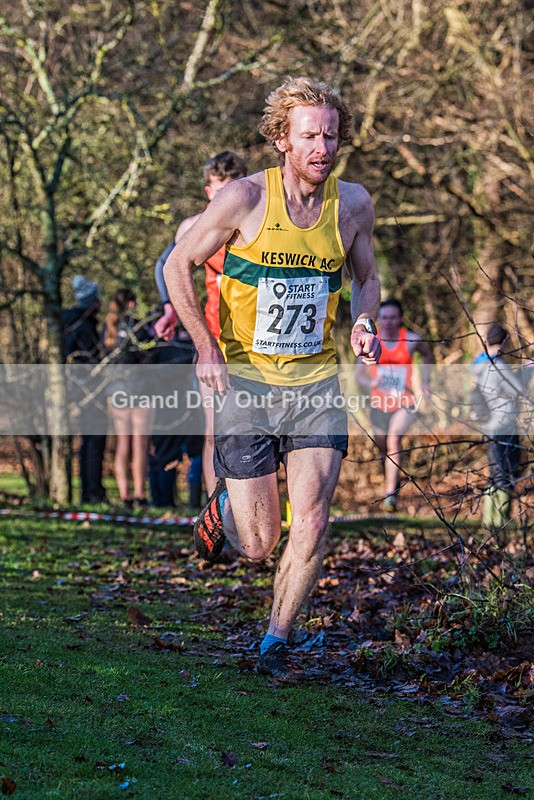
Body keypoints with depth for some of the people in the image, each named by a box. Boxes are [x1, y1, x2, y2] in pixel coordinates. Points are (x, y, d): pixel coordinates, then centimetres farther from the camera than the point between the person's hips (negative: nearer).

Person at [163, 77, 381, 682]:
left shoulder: (353, 203, 1)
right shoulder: (245, 198, -10)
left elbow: (367, 277, 18)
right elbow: (178, 265, -1)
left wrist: (363, 323, -3)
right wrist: (206, 348, -8)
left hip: (317, 381, 3)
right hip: (244, 378, -3)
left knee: (311, 524, -11)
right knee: (257, 545, -2)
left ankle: (275, 644, 9)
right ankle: (223, 505, 35)